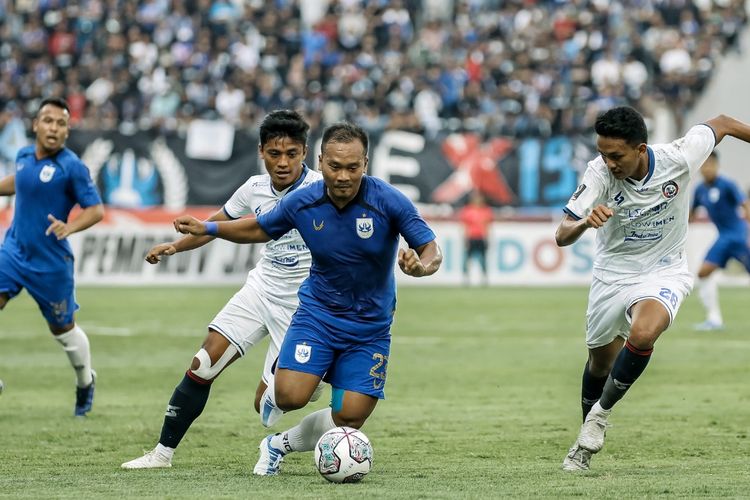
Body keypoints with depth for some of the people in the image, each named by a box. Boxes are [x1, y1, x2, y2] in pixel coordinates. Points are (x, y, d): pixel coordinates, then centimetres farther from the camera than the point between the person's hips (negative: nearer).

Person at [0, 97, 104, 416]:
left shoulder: (72, 167, -14)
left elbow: (95, 210, -14)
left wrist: (69, 227, -30)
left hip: (50, 261, -4)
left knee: (63, 328, 10)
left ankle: (85, 383, 37)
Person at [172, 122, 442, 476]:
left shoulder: (389, 201, -18)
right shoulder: (302, 202, -11)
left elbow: (432, 253, -14)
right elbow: (260, 229, 9)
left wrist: (421, 266, -38)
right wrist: (207, 228, -2)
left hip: (371, 325, 0)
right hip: (318, 311, 0)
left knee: (349, 420, -5)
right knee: (291, 396, -21)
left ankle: (280, 443, 24)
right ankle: (272, 392, 19)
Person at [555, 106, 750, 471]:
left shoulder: (677, 159, -25)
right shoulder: (599, 173, -24)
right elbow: (562, 236, -29)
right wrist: (585, 222, -51)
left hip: (663, 273, -2)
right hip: (612, 274, 2)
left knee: (641, 335, -31)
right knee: (600, 360, 15)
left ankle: (601, 414, -8)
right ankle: (586, 443, 42)